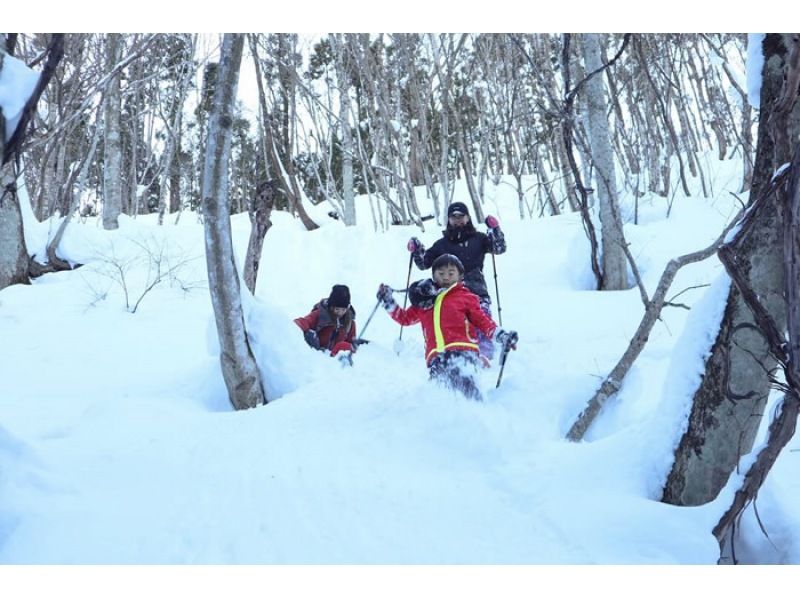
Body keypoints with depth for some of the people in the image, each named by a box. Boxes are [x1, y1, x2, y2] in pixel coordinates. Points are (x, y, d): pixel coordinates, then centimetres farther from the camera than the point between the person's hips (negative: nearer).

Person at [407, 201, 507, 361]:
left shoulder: (478, 238, 18)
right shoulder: (442, 243, 21)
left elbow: (499, 248, 7)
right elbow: (424, 263, 21)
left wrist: (495, 229, -4)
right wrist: (416, 250, 4)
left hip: (476, 288, -1)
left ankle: (485, 353, -24)